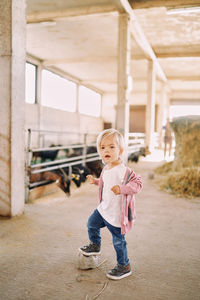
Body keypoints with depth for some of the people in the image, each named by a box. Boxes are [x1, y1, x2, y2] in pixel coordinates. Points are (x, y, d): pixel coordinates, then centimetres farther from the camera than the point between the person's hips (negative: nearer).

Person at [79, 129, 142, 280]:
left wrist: (122, 189, -38)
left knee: (118, 241, 6)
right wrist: (95, 181, 20)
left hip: (116, 214, -8)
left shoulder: (123, 170, -25)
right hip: (103, 209, 8)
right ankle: (95, 245, 50)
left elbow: (137, 182, -28)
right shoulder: (106, 169, 3)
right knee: (92, 224, 23)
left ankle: (124, 266, 28)